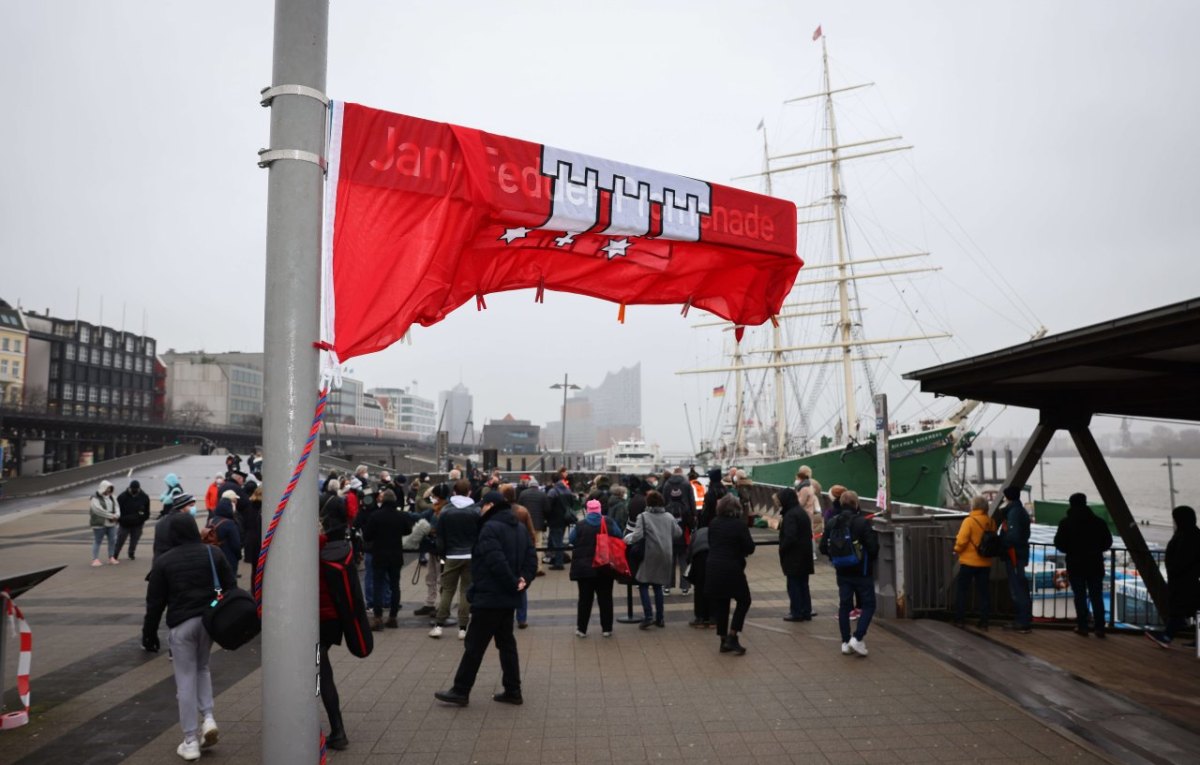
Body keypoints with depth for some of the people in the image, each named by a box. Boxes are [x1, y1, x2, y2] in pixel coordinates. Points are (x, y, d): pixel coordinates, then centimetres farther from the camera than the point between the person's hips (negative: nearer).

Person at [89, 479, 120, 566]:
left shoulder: (111, 497, 14)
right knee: (97, 541, -3)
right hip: (99, 524, -6)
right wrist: (111, 516, -19)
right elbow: (99, 510, -20)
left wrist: (117, 515, -14)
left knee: (112, 540, 7)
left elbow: (116, 507, 7)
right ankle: (95, 559, -2)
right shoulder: (95, 499, -8)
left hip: (111, 523, 7)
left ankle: (111, 558, 16)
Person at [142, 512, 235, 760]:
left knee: (186, 680, 5)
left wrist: (149, 632, 8)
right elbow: (231, 587, 4)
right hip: (209, 620, 3)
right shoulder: (213, 553, 2)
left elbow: (155, 602, -4)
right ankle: (208, 719, 8)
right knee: (202, 668, 24)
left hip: (181, 625, -3)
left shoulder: (163, 562, -6)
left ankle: (190, 742, 10)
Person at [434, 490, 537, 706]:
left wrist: (513, 583, -16)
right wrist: (524, 580, -1)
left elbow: (496, 561, -25)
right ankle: (513, 691, 17)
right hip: (509, 598, 9)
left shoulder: (490, 528, -15)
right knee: (506, 642, 14)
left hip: (489, 597, -9)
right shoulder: (519, 528, 13)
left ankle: (460, 691, 8)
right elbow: (531, 558, 9)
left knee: (474, 645, 0)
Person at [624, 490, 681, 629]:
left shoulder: (643, 517, -8)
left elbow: (637, 536, -17)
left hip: (650, 555, -4)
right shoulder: (669, 517, 6)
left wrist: (626, 538, 1)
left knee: (643, 585, 4)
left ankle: (648, 616, -9)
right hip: (665, 555, 5)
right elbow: (678, 533, 11)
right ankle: (660, 618, 15)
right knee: (658, 586, 14)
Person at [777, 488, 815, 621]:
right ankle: (806, 612, 18)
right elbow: (809, 534, 17)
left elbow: (789, 537, -24)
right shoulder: (802, 512, 12)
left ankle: (797, 613, 4)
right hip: (805, 555, 9)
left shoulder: (790, 515, -18)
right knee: (803, 584, 14)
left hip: (793, 556, -9)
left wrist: (782, 550, -10)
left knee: (793, 585, 0)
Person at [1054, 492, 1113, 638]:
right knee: (1096, 596, 8)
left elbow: (1059, 543, -8)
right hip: (1095, 564, 2)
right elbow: (1107, 543, 3)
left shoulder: (1066, 523, -8)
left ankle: (1082, 627, 4)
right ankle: (1099, 627, 7)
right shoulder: (1098, 522, 0)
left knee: (1080, 596, 5)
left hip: (1075, 564, -2)